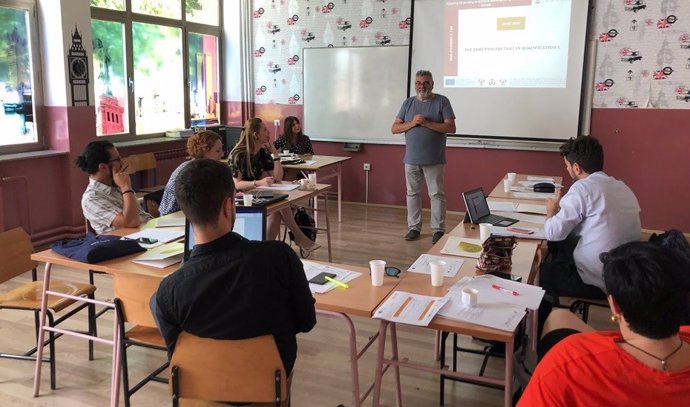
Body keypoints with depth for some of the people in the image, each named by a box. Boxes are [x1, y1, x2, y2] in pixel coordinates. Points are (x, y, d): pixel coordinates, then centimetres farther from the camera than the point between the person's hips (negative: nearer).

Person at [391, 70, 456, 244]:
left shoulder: (442, 101, -2)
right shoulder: (408, 102, 8)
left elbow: (451, 127, -11)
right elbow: (394, 128, 4)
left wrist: (426, 123, -18)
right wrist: (412, 123, -13)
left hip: (434, 160, -3)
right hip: (411, 159, 3)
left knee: (437, 194, 1)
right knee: (412, 193, 10)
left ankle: (438, 229, 10)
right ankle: (413, 227, 20)